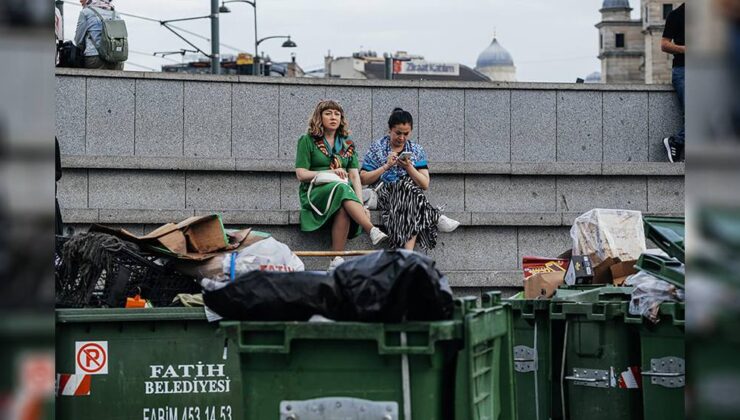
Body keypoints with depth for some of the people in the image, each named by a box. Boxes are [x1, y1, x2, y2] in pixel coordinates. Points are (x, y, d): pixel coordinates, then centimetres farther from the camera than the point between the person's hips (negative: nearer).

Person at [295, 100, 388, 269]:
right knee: (341, 188, -38)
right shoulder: (307, 141, 9)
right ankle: (373, 231, -53)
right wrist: (330, 173, -12)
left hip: (345, 191, 3)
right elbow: (301, 174, 1)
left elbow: (355, 176, 8)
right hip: (314, 192, -3)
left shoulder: (347, 144, 19)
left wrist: (360, 203, -8)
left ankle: (337, 261, -43)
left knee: (344, 209, -36)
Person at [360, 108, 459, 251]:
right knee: (408, 187, -35)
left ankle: (408, 251, -47)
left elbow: (425, 185, 6)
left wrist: (409, 168, -10)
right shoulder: (377, 148, 10)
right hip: (384, 193, -1)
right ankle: (435, 218, -30)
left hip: (409, 191, 1)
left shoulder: (416, 150, 14)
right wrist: (386, 166, -9)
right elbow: (363, 179, 2)